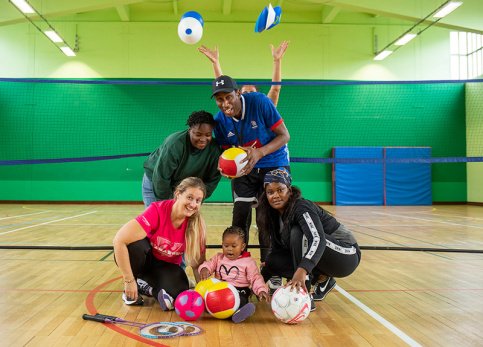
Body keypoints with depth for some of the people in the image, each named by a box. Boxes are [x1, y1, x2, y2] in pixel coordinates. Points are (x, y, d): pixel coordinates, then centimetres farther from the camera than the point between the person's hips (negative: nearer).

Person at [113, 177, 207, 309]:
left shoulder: (197, 226, -16)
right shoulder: (158, 210, -29)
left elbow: (197, 264, -5)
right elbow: (119, 240, -34)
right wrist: (129, 281, -30)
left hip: (166, 266, 2)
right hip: (143, 259, -1)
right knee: (136, 245, -37)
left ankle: (145, 287, 2)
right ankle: (129, 291, -10)